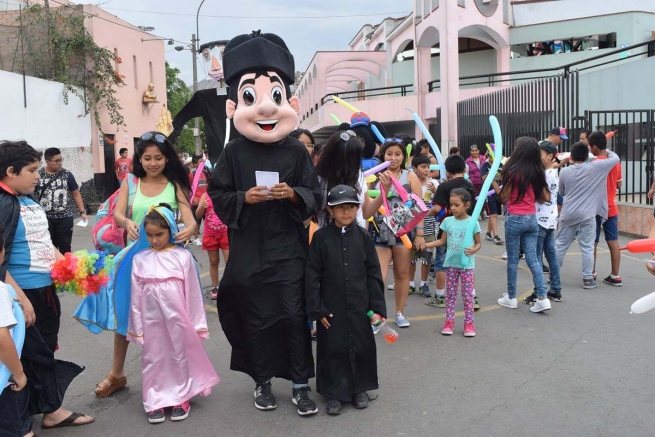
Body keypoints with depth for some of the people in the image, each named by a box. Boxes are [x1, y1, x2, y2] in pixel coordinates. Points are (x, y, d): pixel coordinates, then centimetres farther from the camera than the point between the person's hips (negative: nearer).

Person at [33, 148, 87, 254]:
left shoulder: (67, 174, 2)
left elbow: (76, 194, 8)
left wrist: (82, 212, 1)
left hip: (65, 217, 1)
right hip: (45, 218, -1)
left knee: (65, 247, 8)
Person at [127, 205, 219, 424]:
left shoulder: (182, 255, -7)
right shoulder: (140, 258, 0)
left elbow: (192, 292, -3)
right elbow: (136, 296, 4)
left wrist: (196, 324, -2)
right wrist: (137, 327, 5)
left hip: (177, 319, -2)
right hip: (151, 320, 2)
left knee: (179, 356, 10)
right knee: (153, 358, 10)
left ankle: (180, 398, 24)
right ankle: (156, 402, 22)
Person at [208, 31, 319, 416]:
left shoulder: (297, 151, -1)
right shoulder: (234, 152, -1)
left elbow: (314, 194, 2)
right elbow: (218, 194, 3)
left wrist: (293, 194, -18)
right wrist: (244, 198, -15)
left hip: (287, 248, 0)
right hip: (248, 251, 1)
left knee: (294, 315, 2)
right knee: (255, 318, 9)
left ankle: (301, 384, 16)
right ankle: (263, 382, 26)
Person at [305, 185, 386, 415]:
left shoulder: (363, 237, 0)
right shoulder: (321, 237, -5)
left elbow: (374, 275, 2)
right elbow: (312, 275, -5)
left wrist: (378, 307, -2)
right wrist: (317, 308, -9)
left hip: (359, 306, 2)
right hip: (331, 307, -1)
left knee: (361, 346, 10)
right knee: (333, 349, 6)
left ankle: (359, 388, 29)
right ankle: (334, 392, 21)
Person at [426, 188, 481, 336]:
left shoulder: (473, 222, -8)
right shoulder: (447, 221, 0)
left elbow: (478, 243, -2)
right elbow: (442, 241, 7)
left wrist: (474, 250, -23)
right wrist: (425, 244, -4)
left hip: (467, 265, -3)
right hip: (451, 263, 3)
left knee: (467, 295, 4)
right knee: (450, 294, 10)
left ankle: (469, 323, 14)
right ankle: (449, 321, 19)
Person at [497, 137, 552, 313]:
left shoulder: (513, 171, -12)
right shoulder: (537, 172, 4)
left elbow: (504, 198, -7)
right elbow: (545, 197, 8)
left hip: (515, 219, -5)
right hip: (532, 219, 5)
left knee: (512, 259, 6)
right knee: (533, 258, 7)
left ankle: (511, 297, 15)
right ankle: (542, 298, 0)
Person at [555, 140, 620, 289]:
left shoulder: (564, 171, 1)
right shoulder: (595, 167, -6)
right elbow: (615, 158, 6)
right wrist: (605, 151, 24)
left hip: (568, 214, 2)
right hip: (587, 215, -2)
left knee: (560, 245, 12)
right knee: (587, 248, 3)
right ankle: (587, 279, 7)